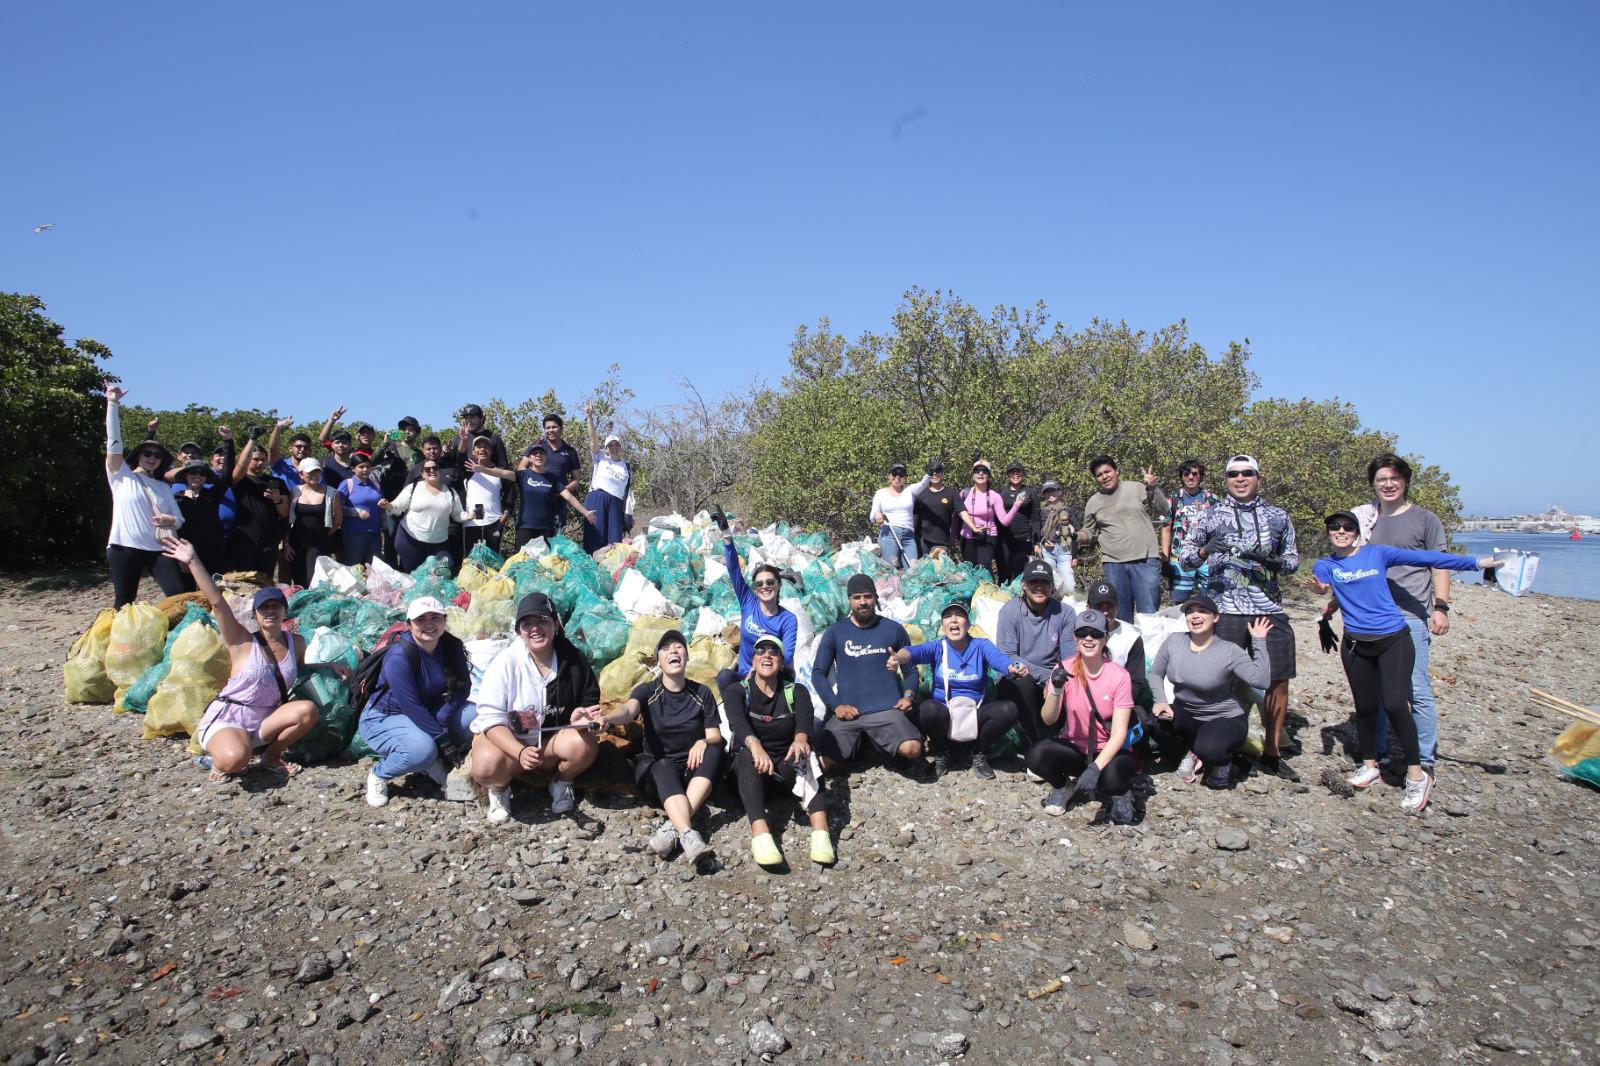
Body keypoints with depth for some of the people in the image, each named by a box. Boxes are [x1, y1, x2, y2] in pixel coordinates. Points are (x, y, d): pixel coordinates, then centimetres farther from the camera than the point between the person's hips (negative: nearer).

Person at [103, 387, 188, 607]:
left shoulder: (163, 487, 21)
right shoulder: (122, 476, 11)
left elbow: (179, 519, 17)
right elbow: (114, 442, -1)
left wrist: (171, 521, -8)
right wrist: (113, 404, -6)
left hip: (158, 548, 3)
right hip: (124, 547, -3)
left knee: (181, 596, -13)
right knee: (123, 605, 0)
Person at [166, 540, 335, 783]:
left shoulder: (296, 643, 3)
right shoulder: (243, 642, -11)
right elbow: (217, 602, -22)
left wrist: (329, 665, 12)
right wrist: (193, 562, -26)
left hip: (264, 722, 5)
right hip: (226, 719, -5)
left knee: (308, 710, -23)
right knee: (235, 759, -37)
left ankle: (271, 757, 0)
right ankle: (218, 759, 3)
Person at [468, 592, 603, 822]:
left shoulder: (573, 659, -10)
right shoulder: (505, 662, -17)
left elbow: (590, 701, 1)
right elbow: (491, 719, -18)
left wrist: (581, 717, -25)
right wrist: (520, 752, -34)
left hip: (552, 739, 3)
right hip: (506, 739, -2)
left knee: (587, 744, -29)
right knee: (487, 766, -35)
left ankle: (561, 784, 5)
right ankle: (499, 789, 3)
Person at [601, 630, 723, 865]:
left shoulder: (702, 693, 3)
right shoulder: (648, 691, -2)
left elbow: (715, 737, 0)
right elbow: (628, 709, -24)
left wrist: (703, 742, -25)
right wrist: (607, 718, -49)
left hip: (692, 771, 1)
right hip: (655, 771, -1)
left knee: (712, 750, -29)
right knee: (665, 767, -35)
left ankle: (672, 827, -39)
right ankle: (688, 835, -54)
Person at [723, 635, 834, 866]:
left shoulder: (796, 692, 5)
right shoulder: (736, 691, 0)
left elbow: (805, 719, -18)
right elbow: (737, 721, -23)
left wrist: (800, 738, -43)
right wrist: (755, 745, -45)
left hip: (786, 769, 1)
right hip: (749, 771, -1)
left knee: (802, 755, -31)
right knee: (748, 756, -34)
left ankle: (820, 831, -49)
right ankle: (760, 834, -53)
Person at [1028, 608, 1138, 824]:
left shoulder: (1119, 676, -13)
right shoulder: (1065, 670, -7)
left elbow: (1119, 733, -16)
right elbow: (1048, 720, -12)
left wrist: (1095, 768, -30)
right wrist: (1056, 691, -31)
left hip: (1108, 750, -2)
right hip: (1073, 748, 2)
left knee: (1113, 775, -36)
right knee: (1036, 754, -28)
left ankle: (1121, 793, 4)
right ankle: (1062, 786, 6)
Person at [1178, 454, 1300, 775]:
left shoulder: (1277, 516, 13)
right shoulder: (1211, 515, 5)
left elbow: (1293, 558, 16)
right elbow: (1185, 557, 3)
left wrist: (1277, 562, -7)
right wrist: (1205, 550, -20)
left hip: (1270, 609, 3)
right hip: (1225, 611, -3)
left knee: (1278, 682, 5)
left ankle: (1272, 752, 19)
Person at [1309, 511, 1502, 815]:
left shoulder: (1376, 553, 3)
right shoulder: (1325, 564, 5)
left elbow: (1424, 558, -1)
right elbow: (1320, 582, -15)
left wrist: (1476, 562, -5)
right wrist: (1320, 587, -39)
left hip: (1393, 640, -2)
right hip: (1356, 644, 2)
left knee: (1396, 704, -14)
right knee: (1365, 706, 9)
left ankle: (1417, 776, -2)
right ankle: (1369, 766, 28)